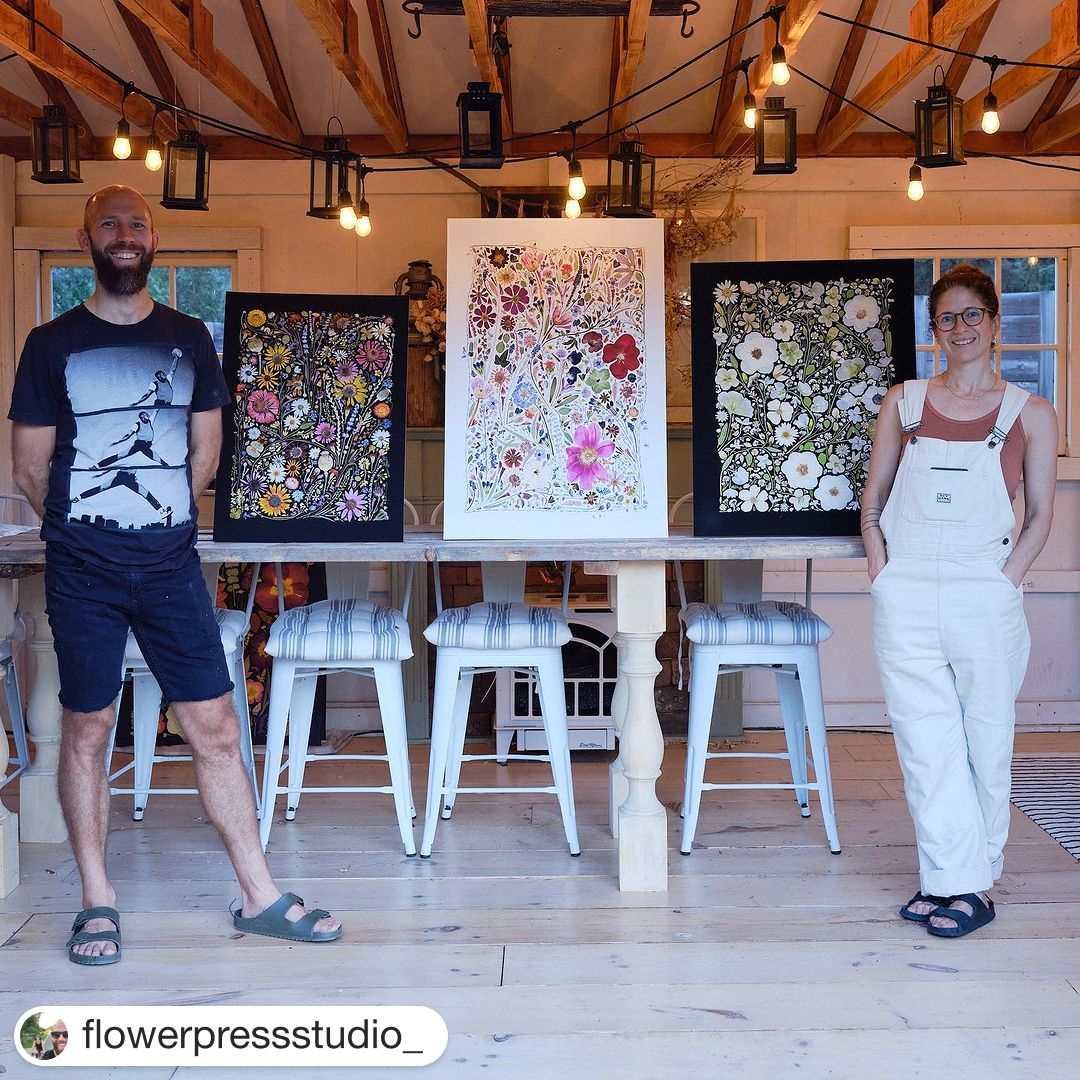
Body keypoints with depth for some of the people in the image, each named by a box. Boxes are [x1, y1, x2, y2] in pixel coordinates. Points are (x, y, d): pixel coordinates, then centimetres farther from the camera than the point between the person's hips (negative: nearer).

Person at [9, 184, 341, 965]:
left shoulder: (189, 339, 8)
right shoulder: (53, 344, 2)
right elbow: (30, 468, 5)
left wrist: (155, 518, 12)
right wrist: (85, 527, 11)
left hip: (171, 563, 2)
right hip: (83, 572, -1)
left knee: (216, 727, 2)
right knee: (88, 729, 5)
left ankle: (260, 897, 11)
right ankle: (98, 902, 20)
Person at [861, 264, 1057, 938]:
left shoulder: (1030, 414, 5)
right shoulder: (904, 402, 10)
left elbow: (1041, 514, 7)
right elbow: (873, 501, 14)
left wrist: (1006, 580, -5)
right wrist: (881, 568, 0)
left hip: (986, 598, -1)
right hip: (906, 597, 2)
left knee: (986, 743, 5)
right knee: (925, 744, 2)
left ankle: (974, 884, 17)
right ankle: (951, 879, 11)